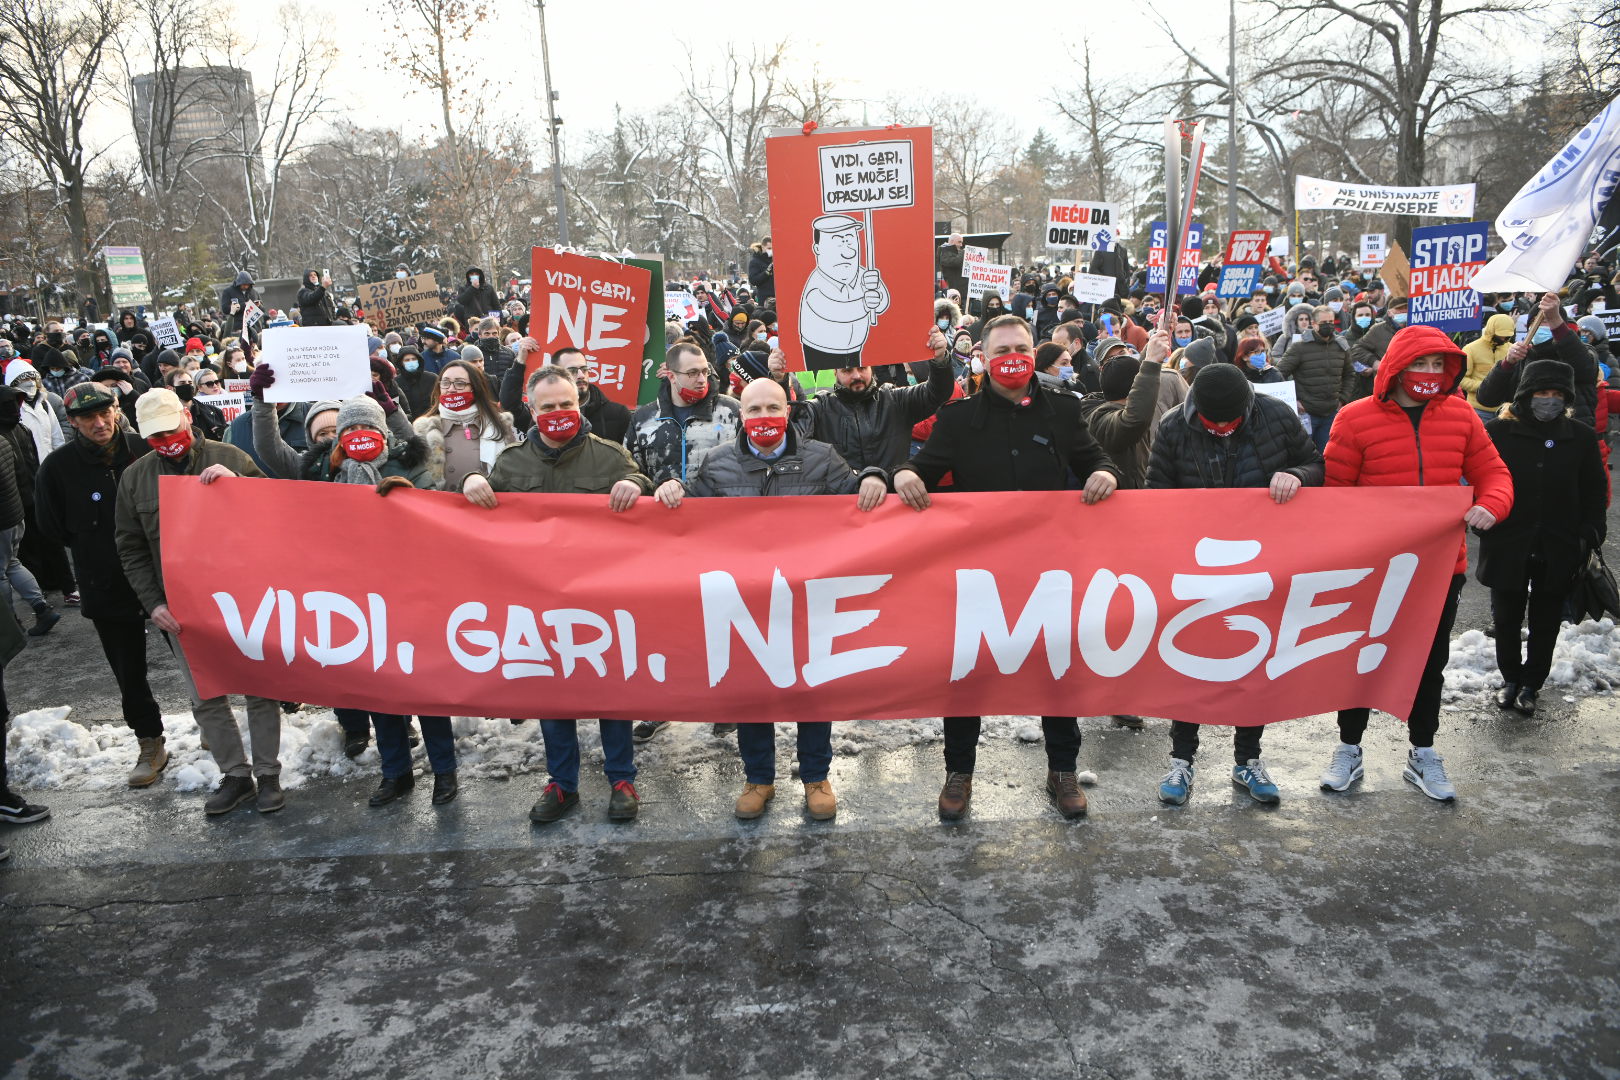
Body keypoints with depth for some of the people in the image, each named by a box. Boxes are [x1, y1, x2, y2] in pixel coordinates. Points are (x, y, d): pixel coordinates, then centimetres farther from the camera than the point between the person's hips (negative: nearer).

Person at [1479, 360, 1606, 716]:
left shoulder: (1582, 437, 1)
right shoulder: (1499, 431, -5)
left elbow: (1595, 492, 7)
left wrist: (1591, 534, -1)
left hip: (1558, 551, 1)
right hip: (1507, 547, -1)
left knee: (1545, 623, 11)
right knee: (1506, 619, 10)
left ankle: (1531, 684, 27)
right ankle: (1510, 678, 31)